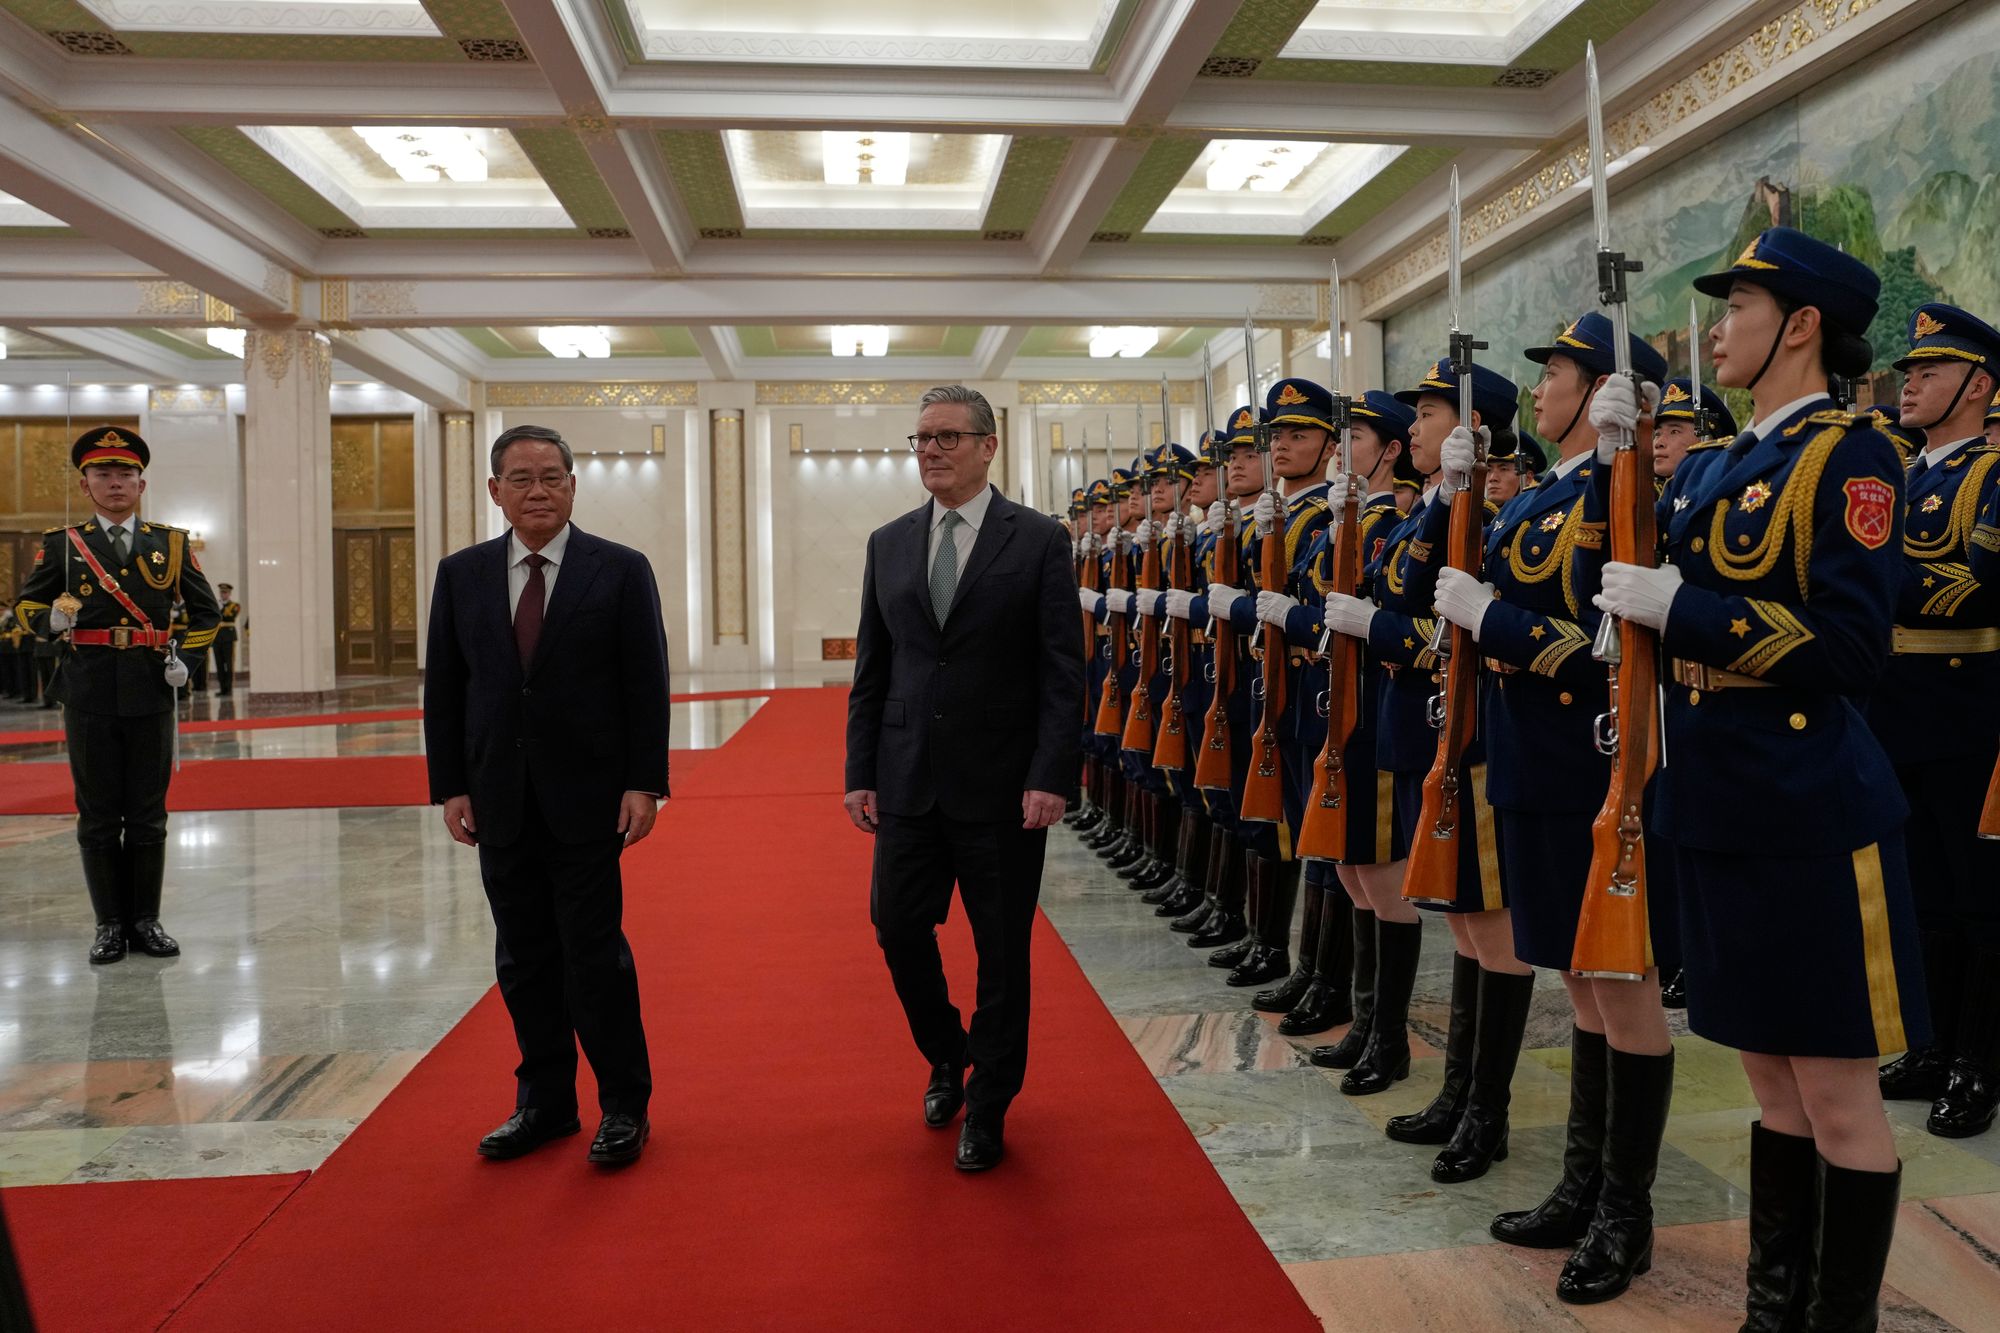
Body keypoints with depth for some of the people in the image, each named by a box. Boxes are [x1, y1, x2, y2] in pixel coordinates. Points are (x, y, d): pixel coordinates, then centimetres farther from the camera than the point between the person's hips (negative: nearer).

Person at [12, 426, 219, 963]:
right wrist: (52, 619, -7)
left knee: (148, 814, 6)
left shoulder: (172, 544, 8)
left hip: (151, 693, 1)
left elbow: (205, 612, 16)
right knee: (98, 814, 5)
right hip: (88, 693, -1)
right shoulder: (61, 545, 6)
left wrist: (185, 655, 2)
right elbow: (26, 602, 15)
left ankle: (146, 919, 17)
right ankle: (110, 923, 15)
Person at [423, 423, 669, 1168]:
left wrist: (645, 784, -10)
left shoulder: (620, 570, -2)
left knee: (595, 953, 0)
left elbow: (646, 686, -5)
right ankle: (544, 1102, 25)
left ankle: (624, 1106, 15)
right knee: (524, 959, 11)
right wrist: (450, 787, 2)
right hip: (500, 801, 4)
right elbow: (443, 689, 8)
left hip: (588, 798, -3)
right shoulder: (461, 575, 7)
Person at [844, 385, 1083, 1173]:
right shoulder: (888, 544, 8)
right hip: (908, 782, 4)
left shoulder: (1038, 541, -4)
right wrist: (860, 772, 4)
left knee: (1002, 951, 7)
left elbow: (1063, 672, -7)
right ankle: (946, 1058, 35)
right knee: (898, 928, 7)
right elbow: (871, 670, 10)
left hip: (1002, 784, -3)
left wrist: (1050, 777, -15)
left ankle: (988, 1107, 25)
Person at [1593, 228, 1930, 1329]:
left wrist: (1682, 607, -20)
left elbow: (1850, 646, -18)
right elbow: (1651, 573, 10)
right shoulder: (1728, 464, 14)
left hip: (1808, 813, -8)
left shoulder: (1850, 455, -9)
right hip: (1718, 804, 8)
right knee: (1769, 1074, 17)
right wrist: (1620, 462, 3)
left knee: (1835, 1092, 4)